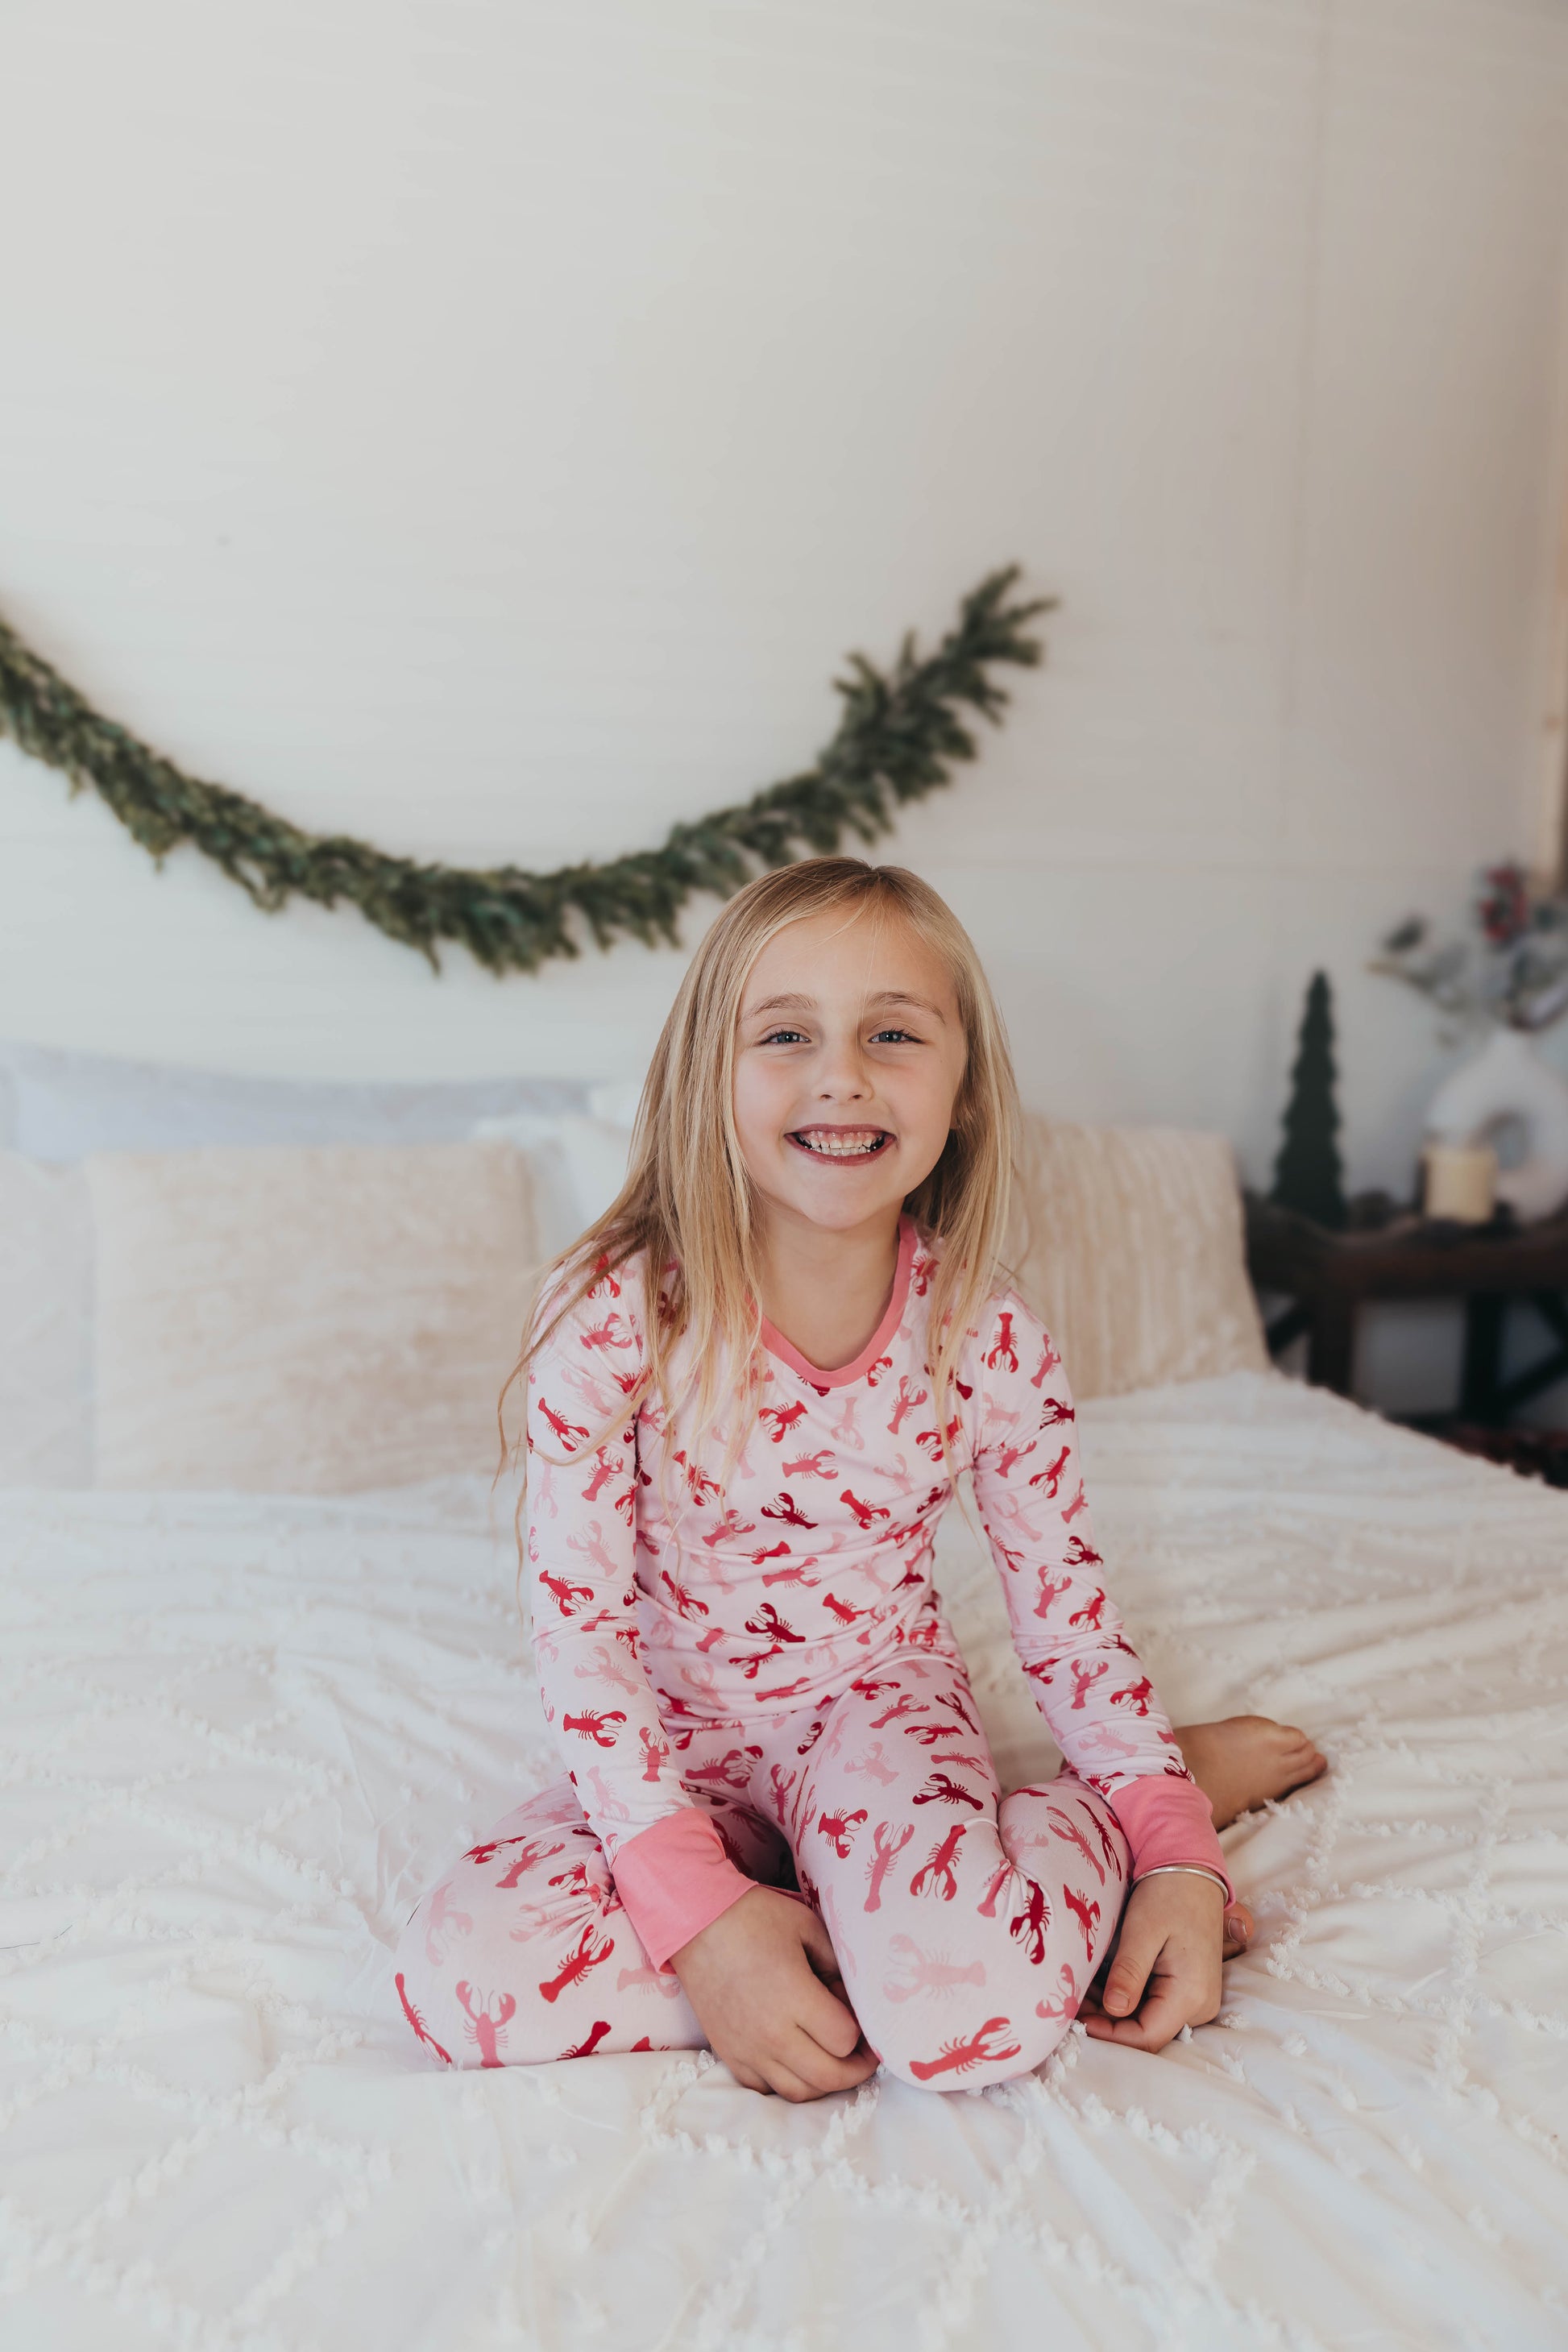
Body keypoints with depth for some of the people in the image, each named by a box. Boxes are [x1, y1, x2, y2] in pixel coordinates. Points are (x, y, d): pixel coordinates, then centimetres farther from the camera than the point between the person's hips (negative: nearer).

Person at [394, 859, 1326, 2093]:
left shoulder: (993, 1343, -14)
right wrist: (698, 1906, -24)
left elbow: (1067, 1604, -2)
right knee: (459, 1975, -25)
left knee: (972, 2016, -32)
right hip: (681, 1742, 2)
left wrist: (1174, 1847, -11)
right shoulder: (614, 1319, -21)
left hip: (878, 1704, -1)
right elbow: (579, 1625, -18)